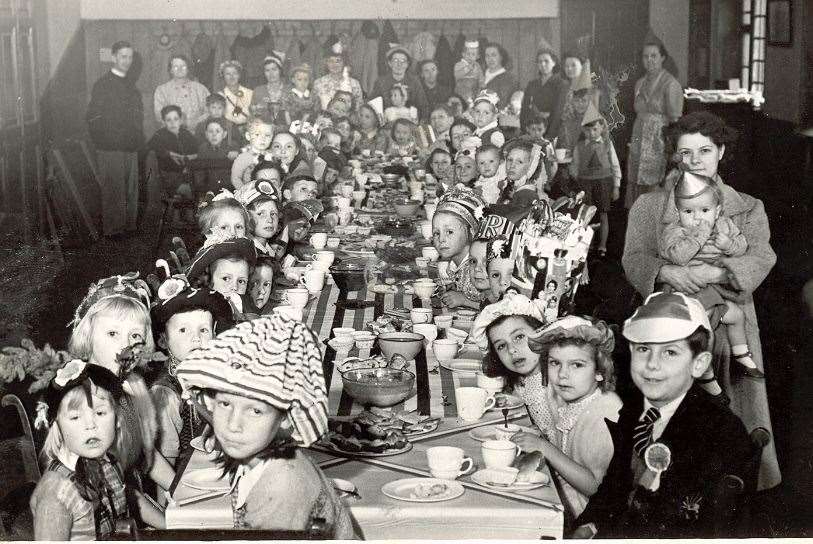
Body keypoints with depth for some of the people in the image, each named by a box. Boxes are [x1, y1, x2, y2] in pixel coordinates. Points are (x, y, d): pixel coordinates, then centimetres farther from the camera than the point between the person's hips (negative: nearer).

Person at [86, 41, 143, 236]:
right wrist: (102, 141, -11)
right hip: (110, 148, -7)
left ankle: (129, 225, 17)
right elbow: (93, 117, -8)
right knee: (113, 189, -3)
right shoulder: (102, 84, -5)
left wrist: (138, 138, 13)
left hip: (131, 147, 7)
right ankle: (112, 228, 3)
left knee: (131, 189, 9)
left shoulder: (130, 84, 16)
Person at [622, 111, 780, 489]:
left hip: (729, 325, 1)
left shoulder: (749, 209, 9)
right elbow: (633, 259, -2)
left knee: (737, 412, 4)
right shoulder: (649, 206, 8)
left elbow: (760, 259, -6)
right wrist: (667, 272, -23)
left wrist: (714, 272, -24)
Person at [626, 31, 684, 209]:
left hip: (660, 146, -7)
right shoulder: (640, 84, 14)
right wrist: (634, 141, 12)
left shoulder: (671, 84, -6)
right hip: (639, 146, 7)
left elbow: (675, 120, -10)